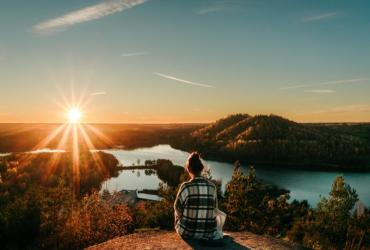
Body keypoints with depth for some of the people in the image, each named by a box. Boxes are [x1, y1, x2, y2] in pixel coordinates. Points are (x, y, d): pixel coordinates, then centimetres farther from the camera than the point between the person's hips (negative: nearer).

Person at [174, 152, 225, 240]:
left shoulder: (185, 186, -17)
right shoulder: (212, 186, -7)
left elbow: (178, 209, -4)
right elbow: (214, 208, 5)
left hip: (188, 232, -2)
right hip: (209, 232, 2)